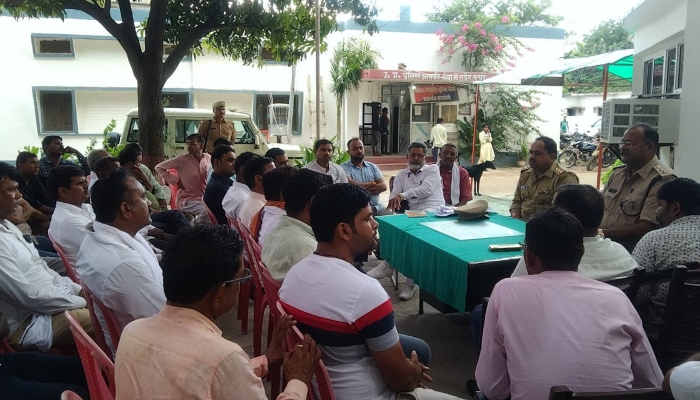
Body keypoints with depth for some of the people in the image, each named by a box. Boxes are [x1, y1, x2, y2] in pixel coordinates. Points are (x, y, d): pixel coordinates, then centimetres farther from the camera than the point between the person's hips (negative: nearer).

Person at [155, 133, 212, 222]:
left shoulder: (208, 158, 4)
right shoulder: (182, 159, -6)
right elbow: (159, 167, 1)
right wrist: (175, 180, -4)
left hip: (206, 199, 4)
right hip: (188, 200, -4)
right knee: (207, 211, -31)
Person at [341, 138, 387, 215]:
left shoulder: (373, 166, 16)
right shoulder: (344, 167, 3)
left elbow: (383, 186, 4)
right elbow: (349, 184, -15)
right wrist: (371, 184, -1)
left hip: (377, 206, 5)